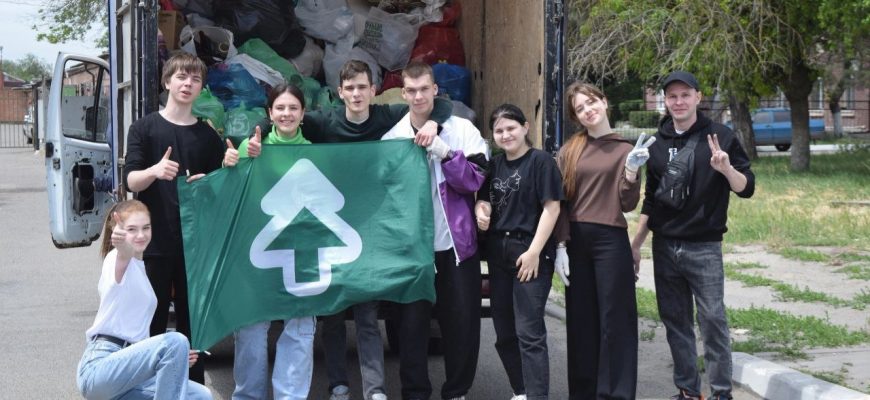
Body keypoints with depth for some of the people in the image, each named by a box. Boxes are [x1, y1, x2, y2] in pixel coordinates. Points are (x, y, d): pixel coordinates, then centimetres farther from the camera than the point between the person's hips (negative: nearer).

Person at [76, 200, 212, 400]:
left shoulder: (139, 268, 21)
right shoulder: (117, 259, -4)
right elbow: (125, 255, -32)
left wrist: (175, 358, 16)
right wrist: (123, 248, -55)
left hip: (127, 365, 9)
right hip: (99, 367, -9)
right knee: (175, 341, -29)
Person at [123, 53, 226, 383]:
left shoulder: (208, 136, 10)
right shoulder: (144, 128, 2)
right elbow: (131, 181, -6)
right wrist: (155, 171, -27)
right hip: (154, 241, -2)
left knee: (192, 319, 7)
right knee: (152, 320, -1)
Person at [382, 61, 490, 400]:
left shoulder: (462, 129, 1)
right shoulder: (392, 138, 3)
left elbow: (475, 180, -9)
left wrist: (445, 153, -19)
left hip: (456, 242, 0)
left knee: (462, 321, 5)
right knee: (411, 322, 1)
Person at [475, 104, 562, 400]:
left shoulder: (541, 161, -6)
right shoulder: (494, 165, 13)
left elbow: (551, 208, -10)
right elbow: (483, 200, 22)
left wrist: (534, 251, -16)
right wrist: (481, 211, -3)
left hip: (530, 254, -7)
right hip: (498, 254, 7)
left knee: (529, 332, -10)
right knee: (504, 333, 11)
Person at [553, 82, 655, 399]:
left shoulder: (624, 149, 2)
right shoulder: (569, 151, 7)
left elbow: (628, 204, -3)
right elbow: (560, 202, 5)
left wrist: (631, 171, -18)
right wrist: (560, 246, -2)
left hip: (611, 241, -2)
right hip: (575, 240, 3)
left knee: (614, 320, 0)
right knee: (581, 320, 9)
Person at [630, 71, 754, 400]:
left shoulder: (719, 137, -3)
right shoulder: (658, 143, 10)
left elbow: (746, 188, -4)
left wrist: (727, 169, -24)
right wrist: (636, 243, 15)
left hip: (703, 248, -4)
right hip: (664, 247, 4)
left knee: (712, 320, -6)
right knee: (675, 322, 8)